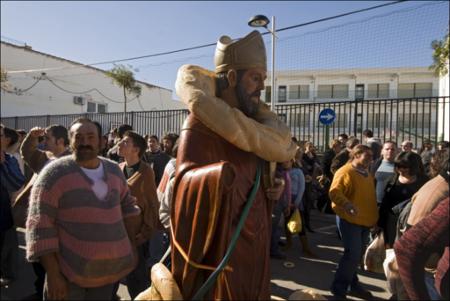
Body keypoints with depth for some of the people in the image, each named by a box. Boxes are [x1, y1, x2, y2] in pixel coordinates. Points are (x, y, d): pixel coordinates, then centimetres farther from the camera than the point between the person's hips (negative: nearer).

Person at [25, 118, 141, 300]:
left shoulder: (114, 170, 3)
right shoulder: (55, 173, -12)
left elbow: (127, 206, 13)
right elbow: (40, 225, -14)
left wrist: (131, 245, 8)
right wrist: (52, 274, -16)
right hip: (69, 272, -4)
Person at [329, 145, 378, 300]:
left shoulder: (367, 174, 15)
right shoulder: (345, 172, -13)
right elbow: (335, 192, -25)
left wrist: (374, 217, 22)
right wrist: (348, 204, -42)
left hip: (365, 220, 9)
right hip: (349, 219, -8)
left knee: (357, 255, 15)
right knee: (353, 254, -9)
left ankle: (352, 284, 30)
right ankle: (338, 288, 5)